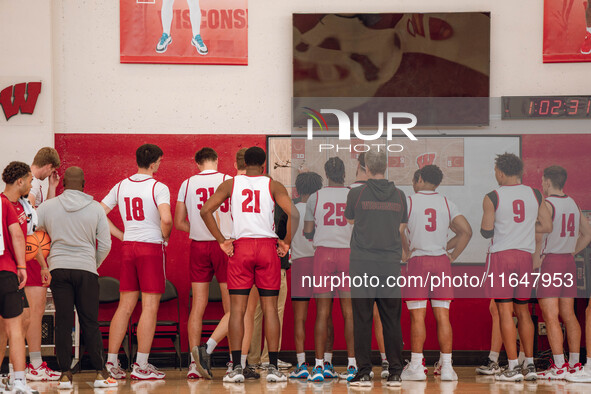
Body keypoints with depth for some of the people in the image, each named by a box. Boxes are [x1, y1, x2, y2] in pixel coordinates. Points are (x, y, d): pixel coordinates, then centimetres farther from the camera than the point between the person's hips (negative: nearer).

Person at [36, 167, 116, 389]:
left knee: (63, 322, 3)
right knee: (90, 322, 3)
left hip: (58, 268, 0)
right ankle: (100, 373, 1)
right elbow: (105, 245, 2)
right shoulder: (95, 208, 0)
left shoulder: (48, 206, 1)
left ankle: (65, 374, 1)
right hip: (86, 270, 0)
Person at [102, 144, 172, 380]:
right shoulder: (158, 187, -9)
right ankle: (141, 366, -3)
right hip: (151, 247, -6)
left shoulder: (121, 186, 9)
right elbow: (166, 219, -23)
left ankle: (111, 362, 10)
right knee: (150, 307, -2)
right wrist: (164, 237, -3)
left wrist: (120, 235, 13)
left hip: (128, 246, 6)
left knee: (125, 306, 11)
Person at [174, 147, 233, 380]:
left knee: (198, 307, 6)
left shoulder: (187, 184, 4)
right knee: (232, 309, 2)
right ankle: (208, 348, -19)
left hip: (198, 247, 3)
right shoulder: (228, 181, -3)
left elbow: (179, 223, 7)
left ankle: (194, 364, 2)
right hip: (225, 245, -3)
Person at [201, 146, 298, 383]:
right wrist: (286, 242, 1)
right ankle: (273, 367, 2)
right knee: (269, 308, 4)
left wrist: (221, 241, 2)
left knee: (237, 309, 2)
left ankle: (237, 367, -3)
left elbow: (205, 210, -2)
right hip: (268, 246, 0)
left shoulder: (230, 184, 7)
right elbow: (293, 214, -10)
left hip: (240, 247, 0)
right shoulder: (273, 185, 3)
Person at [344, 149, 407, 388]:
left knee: (362, 320, 1)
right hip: (390, 264, 2)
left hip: (362, 264, -2)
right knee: (391, 321, 6)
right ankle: (395, 374, 6)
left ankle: (364, 373, 0)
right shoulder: (399, 195, 3)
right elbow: (401, 229, 13)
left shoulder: (356, 194, -4)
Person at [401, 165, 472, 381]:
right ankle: (446, 366, 2)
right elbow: (466, 231, 5)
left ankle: (416, 366, 0)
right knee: (442, 315, 3)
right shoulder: (447, 203, 9)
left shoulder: (408, 202, -1)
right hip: (442, 261, 3)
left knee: (418, 315, -2)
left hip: (417, 259, -3)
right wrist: (452, 256, 11)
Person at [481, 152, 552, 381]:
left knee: (505, 312, -3)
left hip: (501, 255, -4)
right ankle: (530, 365, 13)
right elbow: (547, 227, 8)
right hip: (525, 255, 4)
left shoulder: (492, 198, -7)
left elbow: (486, 232, -6)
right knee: (523, 311, 14)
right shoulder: (535, 195, 5)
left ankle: (513, 367, -6)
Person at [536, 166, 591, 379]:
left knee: (550, 316, -8)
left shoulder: (546, 204, -11)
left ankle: (559, 366, -12)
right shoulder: (573, 204, 12)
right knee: (568, 315, 13)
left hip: (549, 261, -8)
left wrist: (535, 260, -14)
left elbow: (540, 233, -22)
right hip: (569, 261, 8)